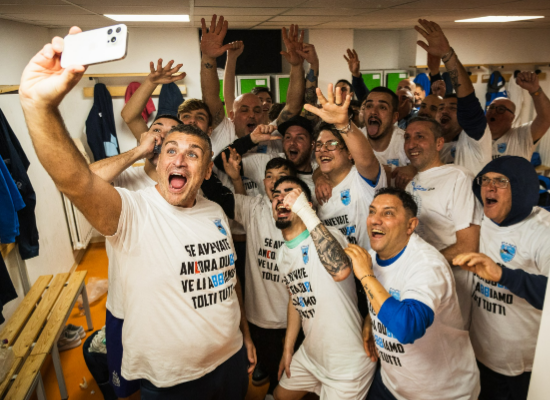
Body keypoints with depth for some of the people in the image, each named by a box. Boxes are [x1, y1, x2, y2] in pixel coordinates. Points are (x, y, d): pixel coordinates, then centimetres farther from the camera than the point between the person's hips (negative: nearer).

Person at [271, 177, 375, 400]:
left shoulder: (325, 239, -24)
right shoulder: (282, 255, 3)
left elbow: (340, 270, -47)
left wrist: (305, 211, -45)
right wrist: (288, 349, 17)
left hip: (347, 365, -7)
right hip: (310, 355, 8)